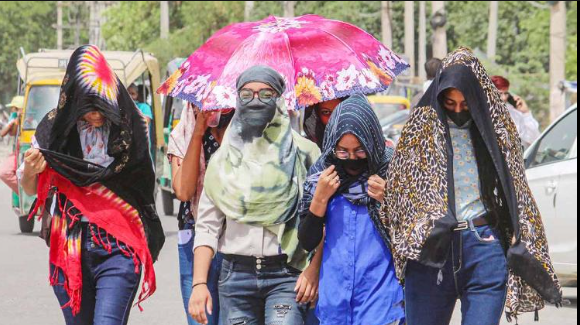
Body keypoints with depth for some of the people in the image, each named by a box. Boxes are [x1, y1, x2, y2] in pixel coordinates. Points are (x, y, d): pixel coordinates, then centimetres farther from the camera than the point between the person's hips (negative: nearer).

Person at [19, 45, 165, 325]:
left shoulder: (130, 127, -1)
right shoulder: (56, 127, 2)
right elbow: (31, 190, 9)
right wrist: (30, 171, -15)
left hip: (119, 246, -2)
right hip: (69, 246, 2)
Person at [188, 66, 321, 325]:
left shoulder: (302, 153, 4)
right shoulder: (222, 160, 12)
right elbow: (207, 226, 9)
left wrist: (314, 268, -12)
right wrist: (199, 283, 0)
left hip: (287, 274, -3)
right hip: (236, 274, 3)